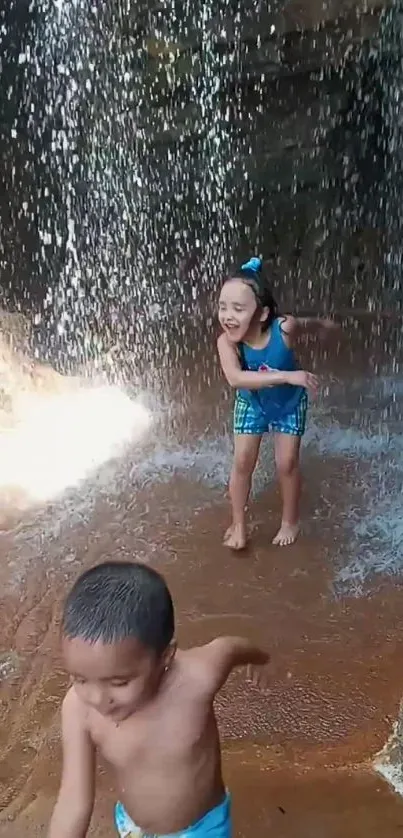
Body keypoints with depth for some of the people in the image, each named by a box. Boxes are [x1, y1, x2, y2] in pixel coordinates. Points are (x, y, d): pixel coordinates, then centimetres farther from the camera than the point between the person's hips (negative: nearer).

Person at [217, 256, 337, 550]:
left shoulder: (284, 327, -35)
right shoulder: (227, 341, -34)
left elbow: (308, 323, -11)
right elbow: (236, 379, -51)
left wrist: (324, 323, 13)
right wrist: (287, 376, -55)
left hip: (290, 404, -1)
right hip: (251, 404, 1)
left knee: (287, 464, 6)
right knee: (242, 463, 3)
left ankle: (291, 521, 30)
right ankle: (239, 524, 24)